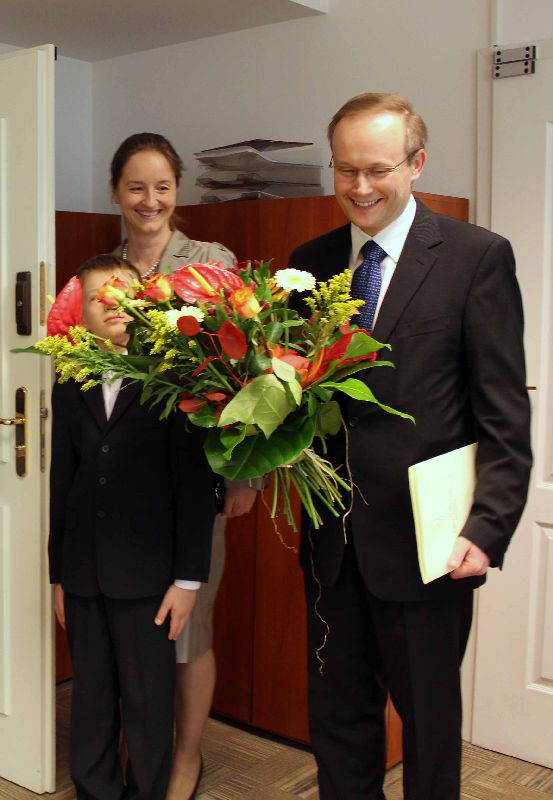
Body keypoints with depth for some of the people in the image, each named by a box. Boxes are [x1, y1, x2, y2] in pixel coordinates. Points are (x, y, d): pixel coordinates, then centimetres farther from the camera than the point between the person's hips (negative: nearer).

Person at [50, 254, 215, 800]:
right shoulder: (69, 387, 10)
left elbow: (195, 482, -7)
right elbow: (61, 483, 12)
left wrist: (188, 577, -9)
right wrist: (58, 573, 13)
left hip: (147, 571, -4)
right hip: (84, 572, 4)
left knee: (148, 703, 7)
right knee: (90, 701, 14)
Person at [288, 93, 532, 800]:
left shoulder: (478, 257, -7)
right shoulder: (310, 262, 7)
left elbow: (505, 417, -9)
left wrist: (487, 527, -18)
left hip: (425, 541, -4)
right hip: (332, 539, 4)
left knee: (429, 718, 14)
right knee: (337, 715, 18)